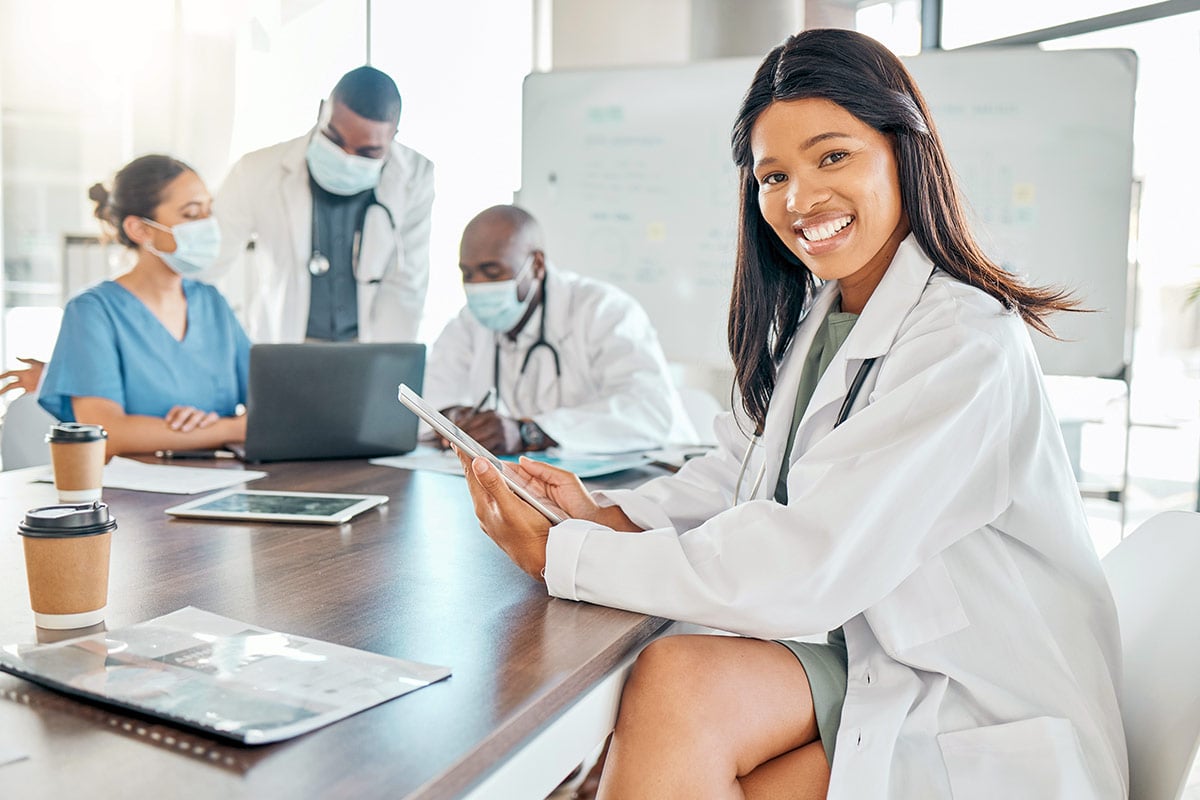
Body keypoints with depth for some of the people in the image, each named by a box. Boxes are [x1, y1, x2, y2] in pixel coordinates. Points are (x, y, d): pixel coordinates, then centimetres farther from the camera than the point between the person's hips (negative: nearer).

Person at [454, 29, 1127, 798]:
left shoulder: (967, 344, -21)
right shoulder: (809, 315, 6)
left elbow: (803, 569, -26)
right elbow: (739, 474, 9)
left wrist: (560, 556, -21)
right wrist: (603, 513, -10)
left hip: (989, 727, -6)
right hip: (869, 660, 6)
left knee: (676, 688, -24)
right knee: (673, 679, -23)